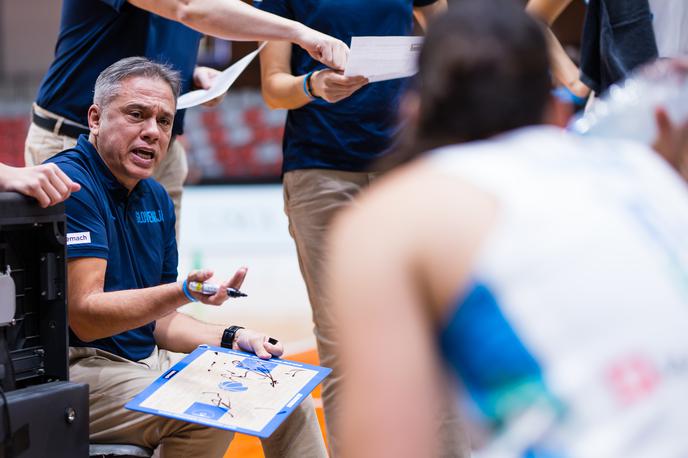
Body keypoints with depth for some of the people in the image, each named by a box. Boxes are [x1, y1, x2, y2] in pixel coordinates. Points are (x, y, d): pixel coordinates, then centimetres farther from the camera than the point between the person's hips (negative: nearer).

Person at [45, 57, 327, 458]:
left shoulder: (155, 198, 12)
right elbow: (84, 316, -23)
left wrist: (232, 338, 1)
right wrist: (182, 293, -34)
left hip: (146, 359, 9)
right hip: (76, 370, -9)